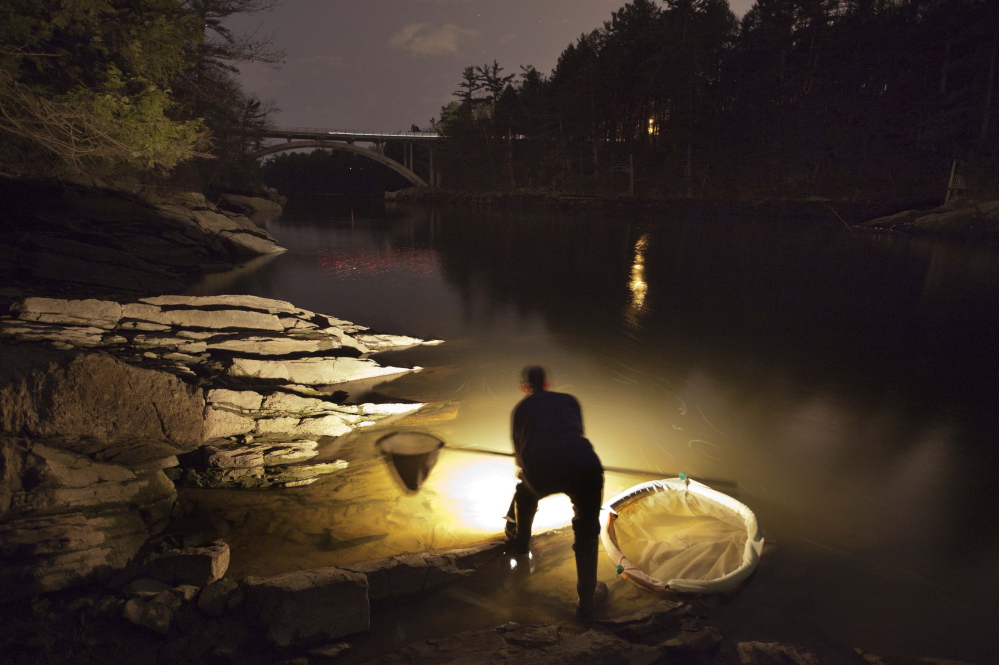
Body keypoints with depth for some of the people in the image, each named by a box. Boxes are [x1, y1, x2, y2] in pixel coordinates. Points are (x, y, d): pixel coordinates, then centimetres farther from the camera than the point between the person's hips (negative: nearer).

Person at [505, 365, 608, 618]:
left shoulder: (522, 408, 27)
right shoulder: (569, 400, 29)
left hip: (540, 472, 0)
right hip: (585, 466, 0)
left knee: (525, 491, 37)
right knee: (586, 533, 23)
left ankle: (520, 540, 58)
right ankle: (587, 600, 27)